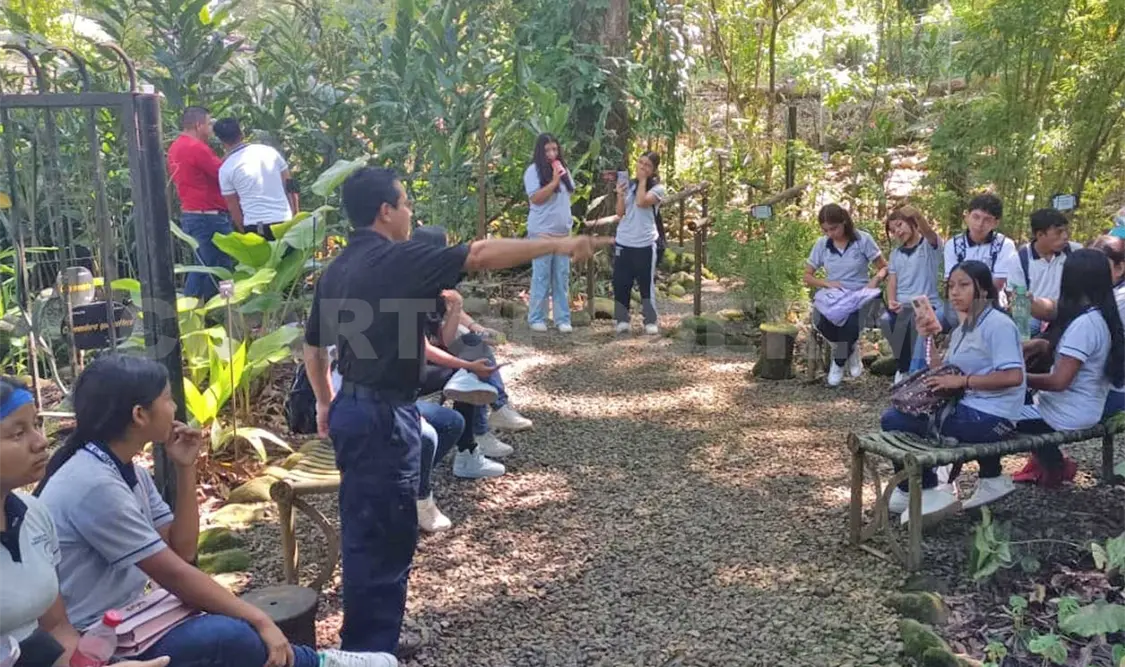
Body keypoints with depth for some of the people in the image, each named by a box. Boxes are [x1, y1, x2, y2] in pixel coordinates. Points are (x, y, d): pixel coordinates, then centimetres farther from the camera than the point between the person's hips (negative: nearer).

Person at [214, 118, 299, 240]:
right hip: (284, 221, 3)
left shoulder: (226, 169, -4)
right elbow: (290, 186, 8)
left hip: (255, 226, -3)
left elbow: (233, 207, 1)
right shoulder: (269, 151, 5)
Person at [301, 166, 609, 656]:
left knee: (367, 532, 20)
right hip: (382, 416, -10)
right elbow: (481, 256, -22)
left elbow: (312, 346, 17)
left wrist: (326, 403, 28)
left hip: (353, 409, 10)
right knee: (383, 537, 1)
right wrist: (557, 245, -19)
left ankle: (366, 642, 34)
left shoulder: (337, 269, 10)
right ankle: (370, 649, 13)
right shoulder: (397, 260, -17)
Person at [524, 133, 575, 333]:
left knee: (562, 278, 7)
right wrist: (554, 181, -19)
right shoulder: (533, 171, -7)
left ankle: (563, 319, 11)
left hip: (563, 232, 6)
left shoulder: (563, 170, 11)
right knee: (541, 277, 0)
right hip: (542, 232, -5)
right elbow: (536, 198, -16)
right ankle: (536, 318, 8)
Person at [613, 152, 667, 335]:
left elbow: (641, 202, -21)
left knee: (646, 283, 1)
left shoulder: (657, 188, -2)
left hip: (645, 244, -4)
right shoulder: (628, 185, 10)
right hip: (623, 242, 4)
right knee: (620, 283, 5)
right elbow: (620, 213, 6)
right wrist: (620, 195, -9)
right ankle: (622, 320, 13)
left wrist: (643, 180, -11)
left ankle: (650, 322, 9)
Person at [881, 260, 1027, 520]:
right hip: (968, 407, 10)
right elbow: (942, 375, 12)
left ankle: (920, 493, 6)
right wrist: (930, 339, 4)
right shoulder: (962, 329, 16)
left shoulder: (997, 324, -13)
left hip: (989, 417, -10)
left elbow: (1013, 377, -24)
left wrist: (962, 381, -21)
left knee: (894, 421, -13)